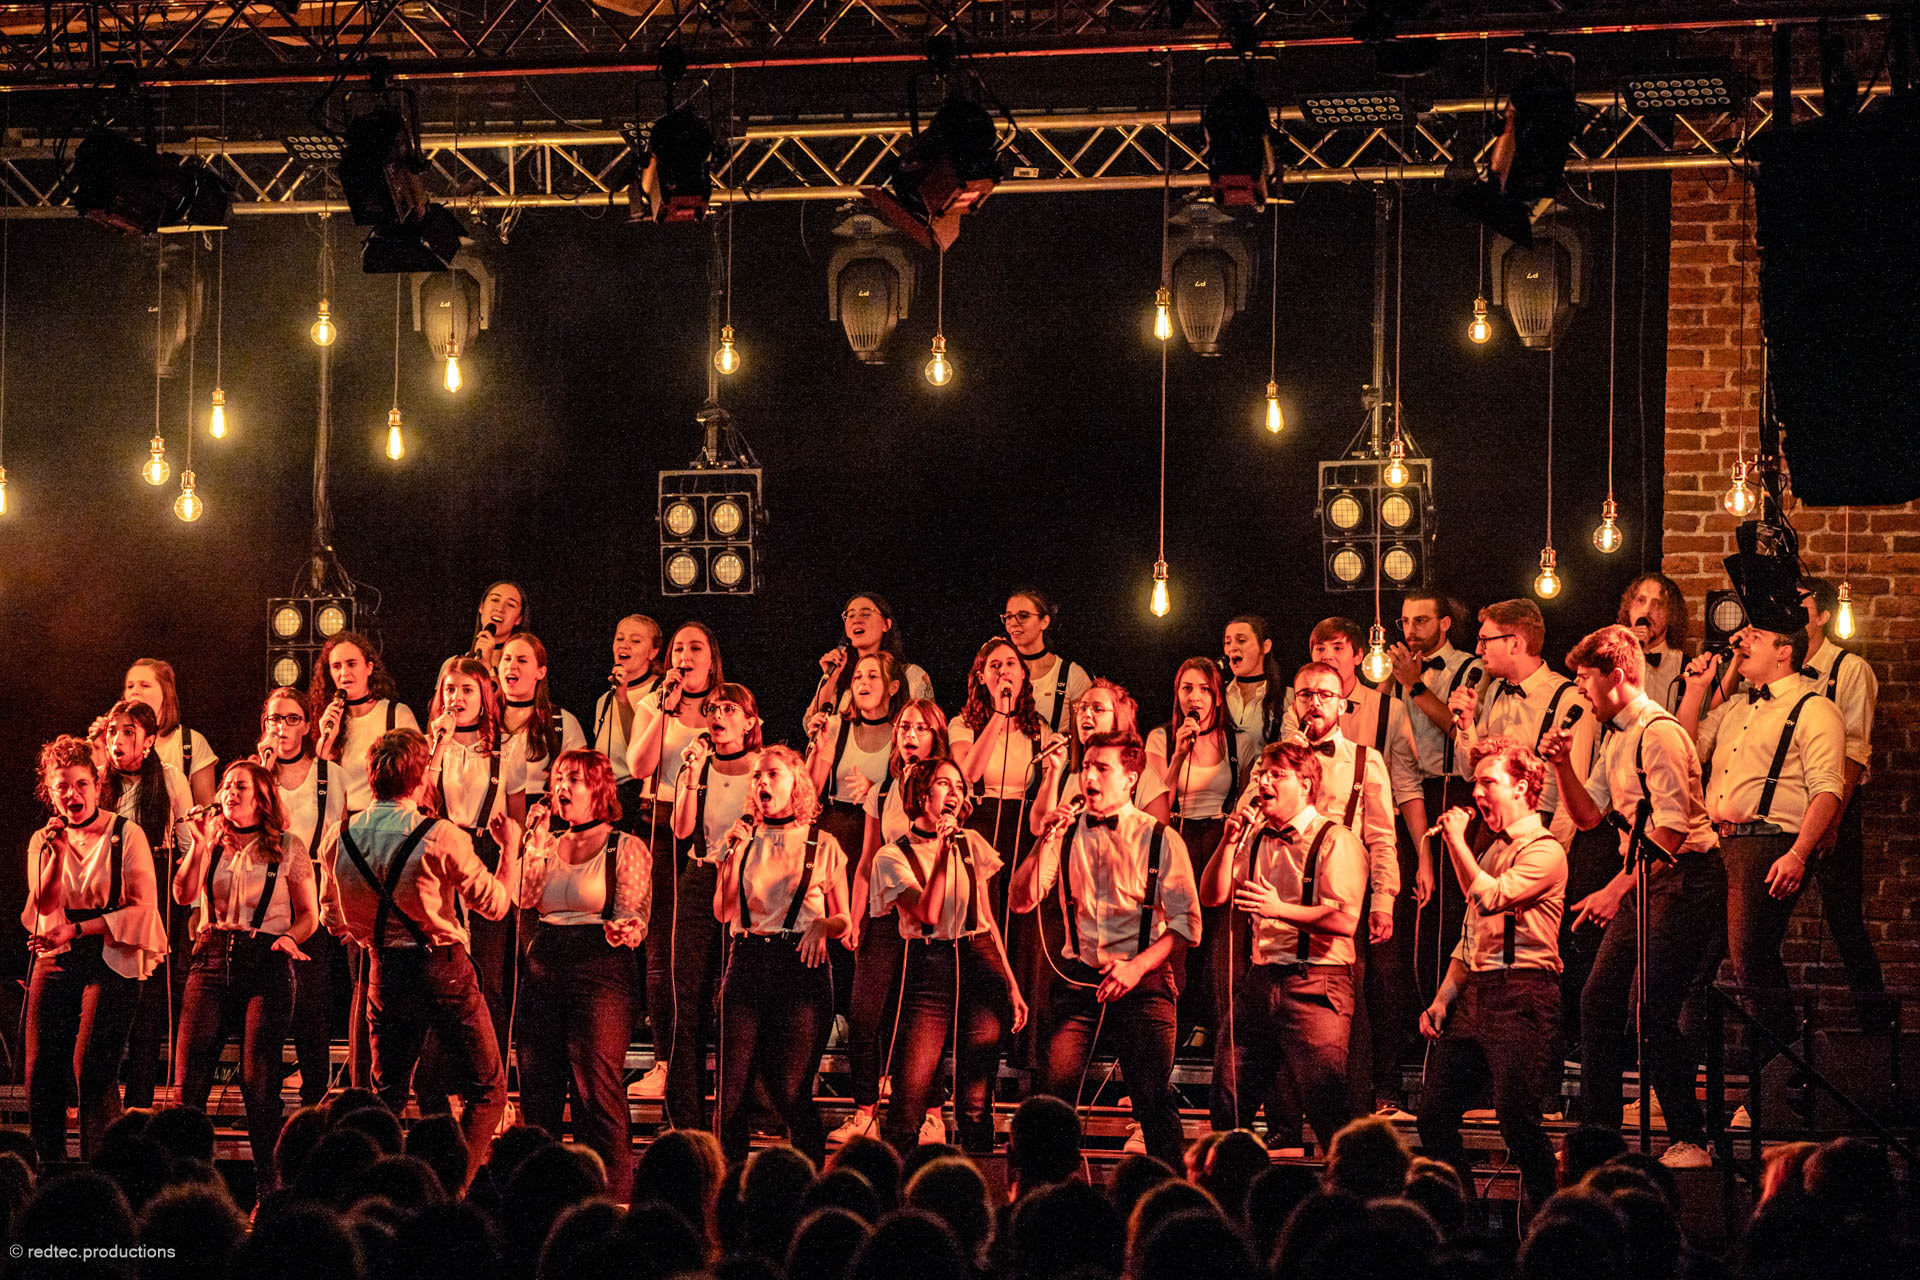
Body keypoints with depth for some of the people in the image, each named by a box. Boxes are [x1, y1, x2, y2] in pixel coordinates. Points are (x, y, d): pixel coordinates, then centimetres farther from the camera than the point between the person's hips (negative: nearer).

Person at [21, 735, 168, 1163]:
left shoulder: (126, 835, 0)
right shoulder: (43, 841, 12)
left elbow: (143, 909, -5)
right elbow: (43, 909, 2)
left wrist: (77, 929, -10)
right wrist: (56, 854, -9)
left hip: (109, 962, -4)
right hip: (54, 964, 4)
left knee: (92, 1072, -14)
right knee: (41, 1076, -1)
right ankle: (49, 1172, 10)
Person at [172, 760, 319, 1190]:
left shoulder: (288, 847, 6)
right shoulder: (212, 841, 12)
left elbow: (309, 915, 10)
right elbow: (183, 895, -2)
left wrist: (289, 936, -10)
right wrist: (200, 845, -10)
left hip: (266, 962, -2)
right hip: (213, 958, 2)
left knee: (259, 1080, -5)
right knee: (189, 1076, -6)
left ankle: (268, 1185, 4)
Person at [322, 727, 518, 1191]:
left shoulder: (343, 837, -1)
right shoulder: (440, 837, -17)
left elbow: (336, 915, 11)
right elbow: (495, 903, -8)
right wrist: (510, 847, 8)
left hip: (384, 973, 5)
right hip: (442, 968, -5)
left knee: (388, 1094, 16)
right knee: (486, 1090, 5)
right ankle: (453, 1190, -6)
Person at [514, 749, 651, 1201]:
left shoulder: (626, 848, 2)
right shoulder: (548, 845, 16)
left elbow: (633, 918, -2)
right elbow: (525, 899, 3)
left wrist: (623, 931, -25)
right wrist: (535, 845, 0)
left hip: (601, 972, -5)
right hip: (543, 970, 5)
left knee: (596, 1091, -9)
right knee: (537, 1090, 6)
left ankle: (612, 1200, -7)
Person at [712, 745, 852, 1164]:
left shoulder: (822, 846, 8)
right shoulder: (744, 840, 14)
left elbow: (845, 919, 12)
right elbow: (722, 912, 7)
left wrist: (822, 926, -9)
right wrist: (733, 854, -2)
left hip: (802, 967, -2)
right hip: (747, 964, 2)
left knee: (792, 1094, -8)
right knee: (732, 1094, -5)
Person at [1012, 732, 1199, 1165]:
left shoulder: (1161, 839, 1)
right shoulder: (1067, 833, 10)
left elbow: (1187, 925, -2)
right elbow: (1022, 900, 1)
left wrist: (1137, 966, -14)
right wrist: (1048, 839, -10)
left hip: (1143, 980, -2)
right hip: (1078, 978, 3)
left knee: (1153, 1097, -8)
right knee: (1056, 1092, -8)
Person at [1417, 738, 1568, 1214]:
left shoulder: (1544, 850, -6)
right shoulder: (1493, 850, 23)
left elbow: (1489, 898, -21)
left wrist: (1456, 840, -9)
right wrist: (1443, 997, 12)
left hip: (1521, 994, -9)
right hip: (1476, 992, 9)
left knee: (1516, 1119, -15)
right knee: (1435, 1116, 4)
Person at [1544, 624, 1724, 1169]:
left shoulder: (1659, 732, -16)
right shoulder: (1618, 737, 15)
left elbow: (1673, 826, -24)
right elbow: (1589, 815, 21)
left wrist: (1617, 888, -26)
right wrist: (1562, 765, 4)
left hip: (1683, 878, -10)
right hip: (1644, 880, 10)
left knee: (1652, 1010, -13)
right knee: (1598, 1000, 7)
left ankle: (1689, 1141, -6)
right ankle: (1598, 1130, 15)